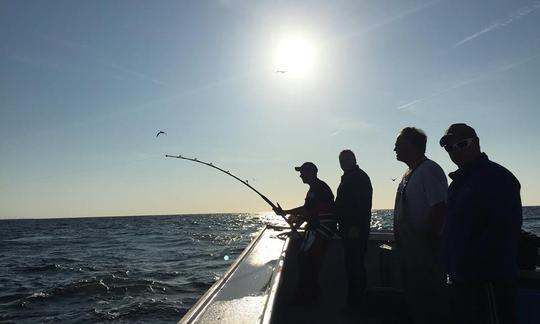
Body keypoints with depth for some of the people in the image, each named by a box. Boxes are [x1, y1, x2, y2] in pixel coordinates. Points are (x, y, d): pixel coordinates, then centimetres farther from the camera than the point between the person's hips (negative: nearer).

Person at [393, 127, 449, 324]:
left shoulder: (429, 170, -15)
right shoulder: (409, 173, 13)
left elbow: (439, 208, -23)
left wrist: (427, 240, -21)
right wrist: (402, 245, 15)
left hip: (425, 254, -9)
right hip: (410, 252, 9)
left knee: (431, 304, 2)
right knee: (414, 302, 20)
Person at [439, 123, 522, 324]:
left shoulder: (497, 177, -13)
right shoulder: (458, 181, 15)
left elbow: (503, 231, -22)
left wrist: (473, 265, -20)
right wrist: (453, 270, 13)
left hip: (488, 280, -9)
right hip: (460, 279, 9)